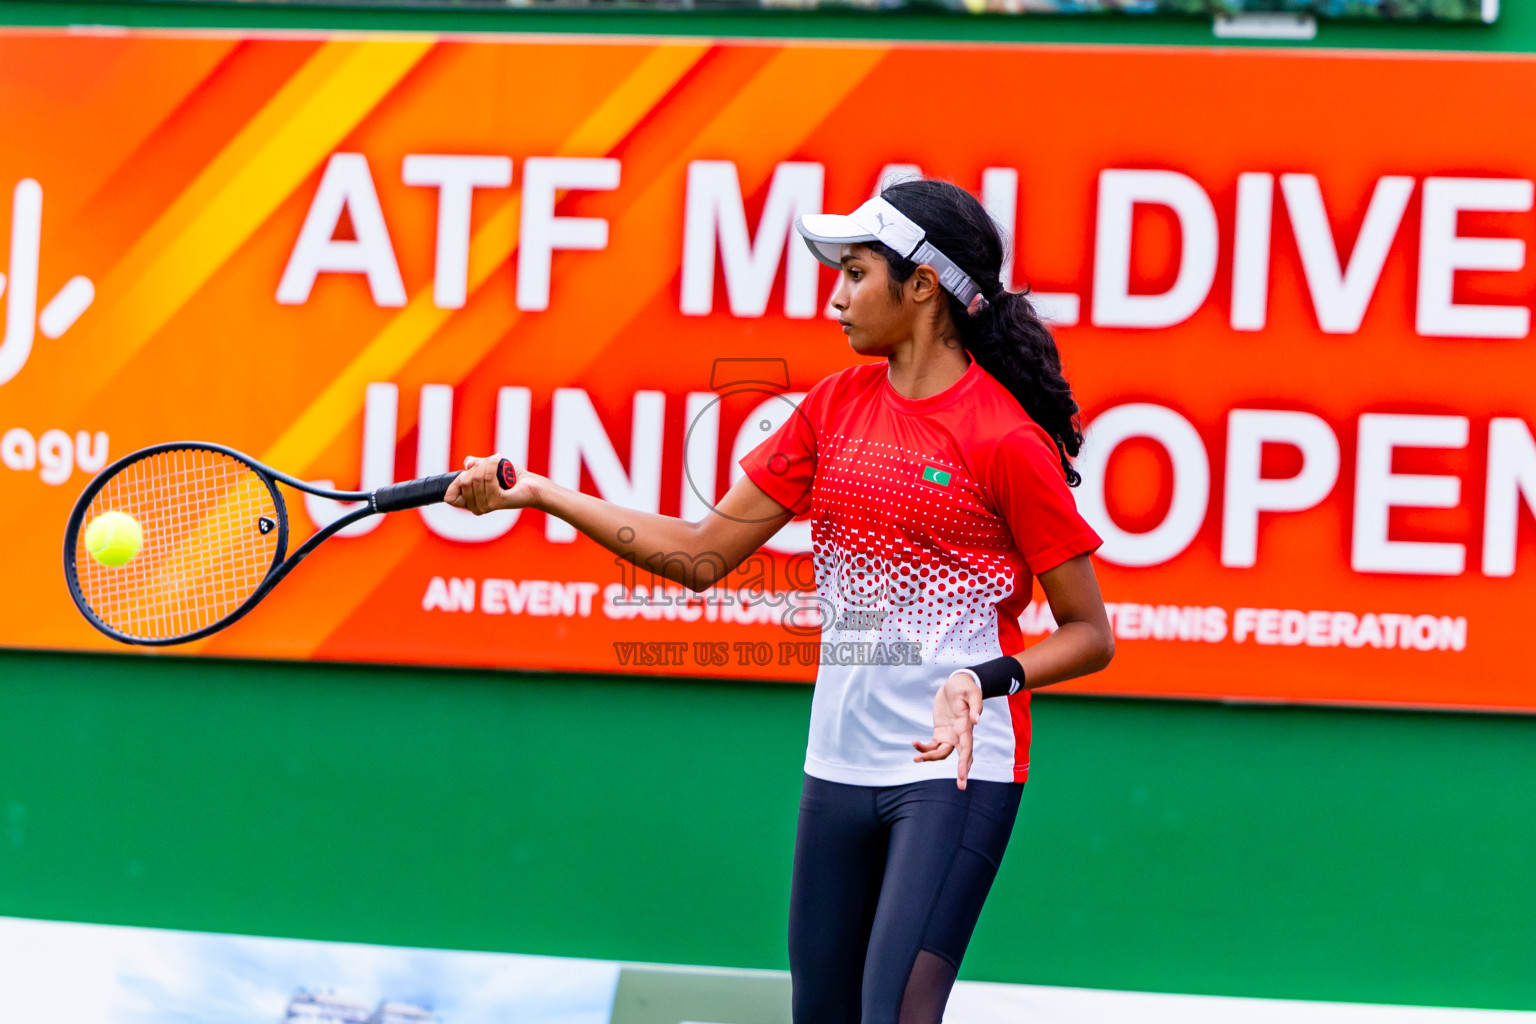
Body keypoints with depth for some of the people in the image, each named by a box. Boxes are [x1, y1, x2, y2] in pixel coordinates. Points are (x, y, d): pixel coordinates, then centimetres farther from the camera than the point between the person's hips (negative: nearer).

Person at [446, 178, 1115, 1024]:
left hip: (957, 767, -7)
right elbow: (704, 554, 11)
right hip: (839, 761, 7)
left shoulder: (1007, 439, -11)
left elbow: (1089, 635, -7)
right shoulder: (837, 404, 8)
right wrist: (539, 495, 6)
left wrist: (989, 679, -25)